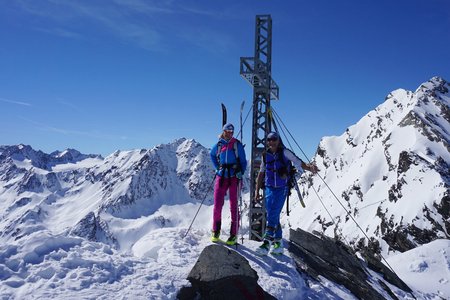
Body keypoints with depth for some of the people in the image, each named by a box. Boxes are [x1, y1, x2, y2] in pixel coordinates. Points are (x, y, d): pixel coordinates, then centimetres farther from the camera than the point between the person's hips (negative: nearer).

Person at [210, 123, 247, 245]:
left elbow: (243, 161, 3)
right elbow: (212, 155, 27)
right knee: (217, 204, -2)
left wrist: (240, 172, -12)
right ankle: (216, 231, 14)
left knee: (233, 206, 2)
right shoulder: (218, 145, 8)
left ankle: (234, 234, 9)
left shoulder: (237, 144, 0)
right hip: (221, 177, 2)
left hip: (234, 177, -2)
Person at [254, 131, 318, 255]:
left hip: (282, 189, -4)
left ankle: (267, 242, -14)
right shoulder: (265, 155, 8)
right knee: (272, 215, 4)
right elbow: (261, 173, 15)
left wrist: (309, 167, -33)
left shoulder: (285, 152, -4)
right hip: (270, 189, 4)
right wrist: (257, 190, 14)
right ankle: (278, 242, 16)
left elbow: (298, 162, -13)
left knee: (273, 215, -15)